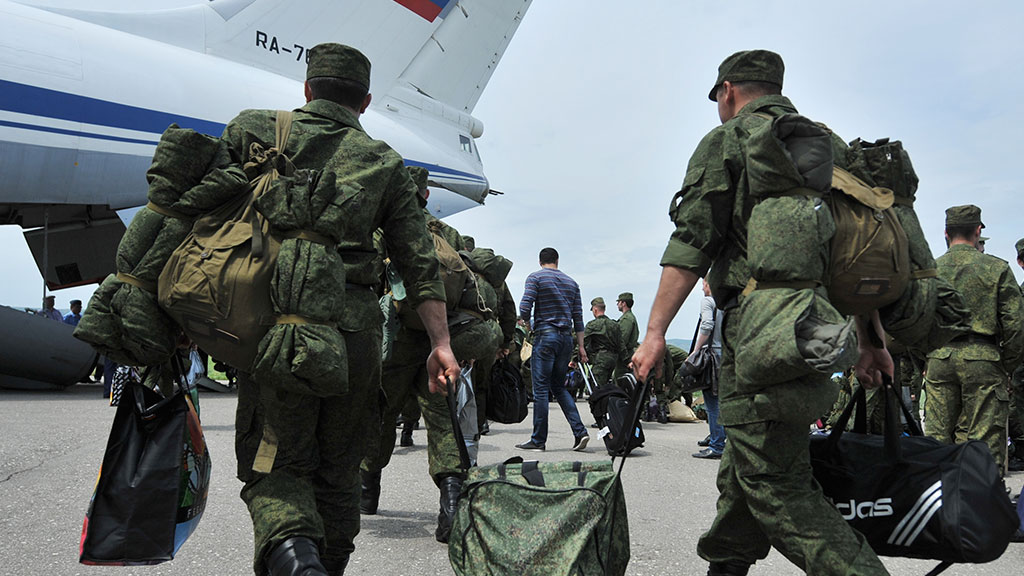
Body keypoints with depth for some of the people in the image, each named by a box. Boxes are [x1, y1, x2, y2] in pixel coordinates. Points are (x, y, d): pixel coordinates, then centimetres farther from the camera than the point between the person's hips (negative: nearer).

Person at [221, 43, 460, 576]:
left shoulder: (253, 130, 11)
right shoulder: (385, 163, 13)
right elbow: (419, 261, 8)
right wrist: (440, 343, 8)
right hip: (356, 328, 2)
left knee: (274, 463, 4)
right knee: (338, 469, 17)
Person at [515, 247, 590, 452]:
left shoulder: (535, 277, -1)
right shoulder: (571, 282, 15)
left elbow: (524, 308, -10)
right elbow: (578, 317, 13)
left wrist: (528, 324, 11)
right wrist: (581, 347, 14)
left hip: (545, 335, -5)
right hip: (567, 337, 6)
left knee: (541, 389, -1)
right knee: (559, 386, 14)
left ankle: (539, 440, 2)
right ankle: (579, 431, 2)